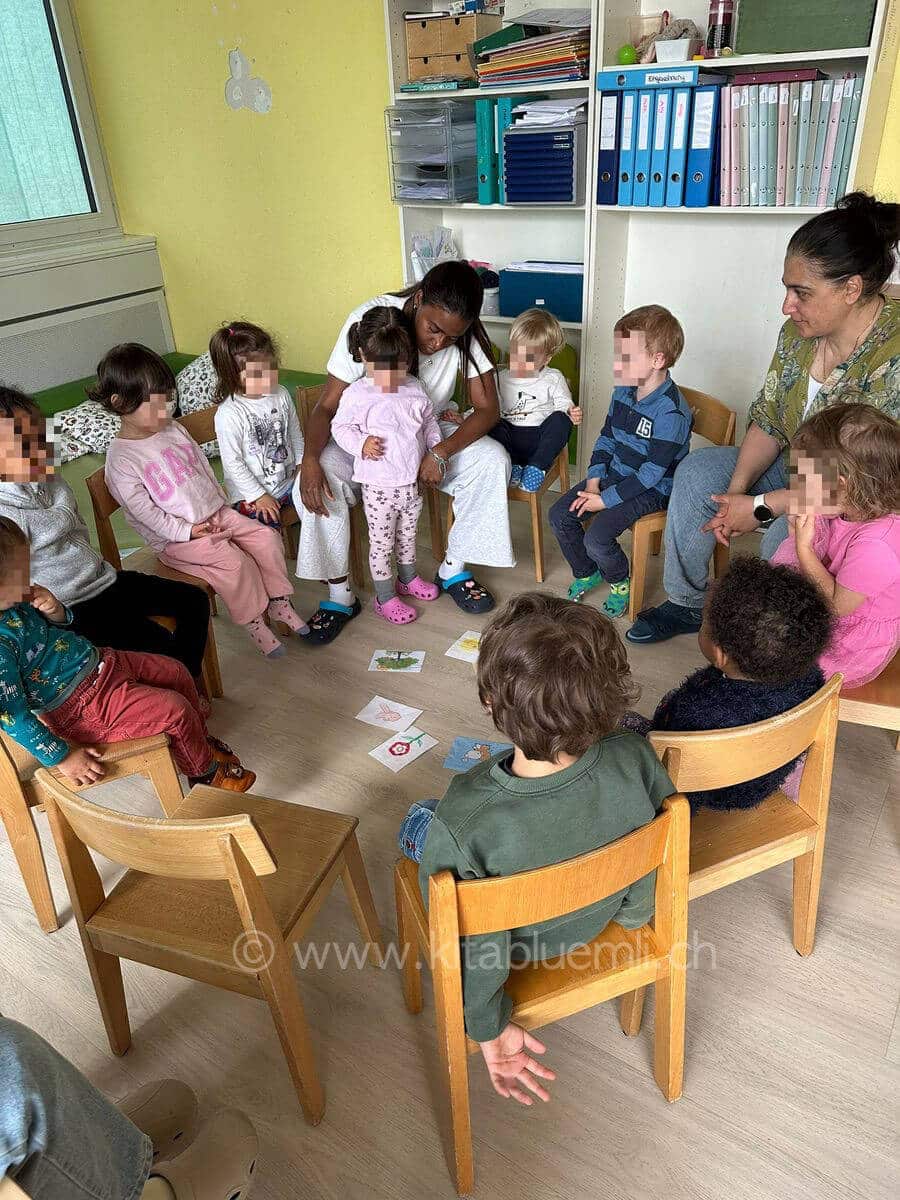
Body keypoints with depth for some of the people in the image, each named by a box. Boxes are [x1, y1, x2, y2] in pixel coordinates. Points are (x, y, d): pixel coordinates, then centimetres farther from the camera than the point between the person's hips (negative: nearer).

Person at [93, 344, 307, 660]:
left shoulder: (174, 429, 6)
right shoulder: (121, 459, -16)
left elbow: (204, 466, 14)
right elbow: (143, 510, -17)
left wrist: (220, 506, 4)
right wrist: (188, 531, -20)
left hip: (214, 514, 7)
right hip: (175, 537, -7)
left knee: (266, 536, -7)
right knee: (233, 560, -26)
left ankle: (279, 603, 5)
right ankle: (254, 622, -7)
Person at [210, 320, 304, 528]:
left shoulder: (281, 395, -2)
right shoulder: (229, 414, -20)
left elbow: (295, 433, 13)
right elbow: (232, 463, -16)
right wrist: (258, 496, -14)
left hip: (289, 482, 6)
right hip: (251, 495, -6)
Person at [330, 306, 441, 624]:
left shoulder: (414, 390, 2)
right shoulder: (357, 394, -13)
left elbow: (429, 422, 14)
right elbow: (340, 427, -5)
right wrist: (361, 443, -22)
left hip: (413, 482, 5)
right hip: (379, 487, -5)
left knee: (408, 536, 24)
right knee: (381, 543, 6)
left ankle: (408, 579, 46)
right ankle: (385, 597, 21)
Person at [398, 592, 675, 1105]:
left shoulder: (462, 830, -43)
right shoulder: (634, 760, -33)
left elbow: (473, 952, -27)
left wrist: (490, 1029, -6)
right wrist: (633, 913, 9)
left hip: (519, 943, -3)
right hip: (602, 916, 3)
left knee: (417, 823, 21)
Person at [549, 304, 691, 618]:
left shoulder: (671, 411, -26)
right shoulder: (623, 391, 0)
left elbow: (652, 472, -25)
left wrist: (605, 499, -21)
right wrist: (593, 481, -3)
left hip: (652, 490, -8)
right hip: (614, 474, 8)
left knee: (597, 538, -23)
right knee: (559, 515, -2)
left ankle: (619, 582, 11)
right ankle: (586, 573, 22)